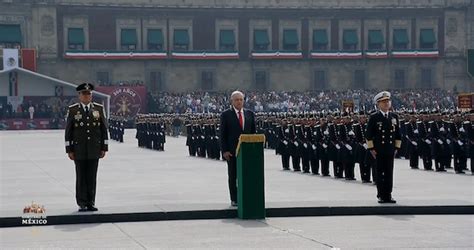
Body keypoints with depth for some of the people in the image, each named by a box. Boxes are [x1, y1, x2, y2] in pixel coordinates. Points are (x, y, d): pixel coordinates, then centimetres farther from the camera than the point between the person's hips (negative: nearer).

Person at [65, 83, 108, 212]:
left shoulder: (99, 109, 6)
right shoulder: (72, 110, 1)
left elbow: (104, 129, 7)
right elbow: (68, 131, 1)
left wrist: (104, 147, 2)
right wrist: (69, 150, -4)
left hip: (94, 150, 1)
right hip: (79, 150, -1)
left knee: (92, 177, 4)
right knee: (81, 177, 3)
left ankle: (91, 203, 11)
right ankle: (82, 204, 9)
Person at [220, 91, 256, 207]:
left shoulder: (250, 114, 10)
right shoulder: (226, 115, -1)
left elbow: (253, 132, 11)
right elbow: (223, 135, -2)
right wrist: (225, 150, -10)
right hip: (232, 151, -3)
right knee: (233, 176, 3)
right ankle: (234, 199, 9)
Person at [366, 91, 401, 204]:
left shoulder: (394, 117, 10)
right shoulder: (374, 117, -2)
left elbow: (398, 134, 14)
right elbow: (369, 135, -2)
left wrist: (397, 147, 8)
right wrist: (371, 148, -6)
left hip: (390, 150, 3)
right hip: (378, 151, -3)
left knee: (389, 173, 4)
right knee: (380, 173, 1)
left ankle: (388, 195, 8)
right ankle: (381, 195, 6)